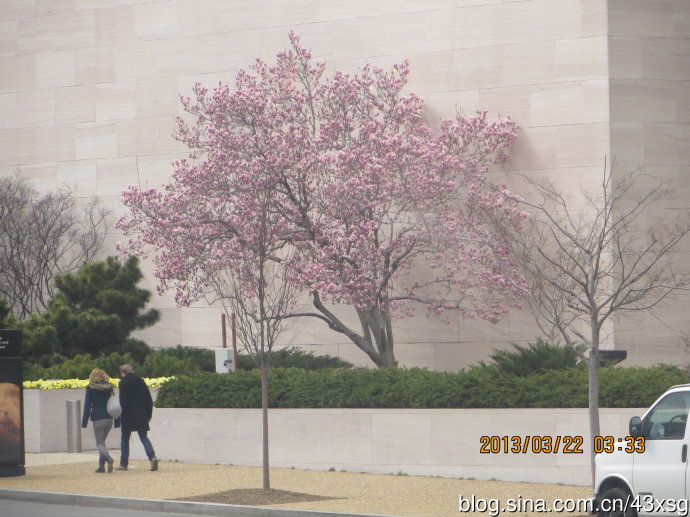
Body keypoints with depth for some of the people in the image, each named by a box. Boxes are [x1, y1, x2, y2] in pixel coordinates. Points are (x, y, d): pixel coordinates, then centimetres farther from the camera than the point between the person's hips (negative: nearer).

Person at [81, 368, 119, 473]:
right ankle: (101, 465, 13)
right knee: (102, 441, 18)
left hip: (98, 419, -4)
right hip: (109, 419, 4)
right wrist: (117, 421, 11)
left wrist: (84, 422, -3)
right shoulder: (109, 387, 8)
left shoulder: (91, 388, -3)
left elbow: (87, 405, -5)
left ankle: (108, 458, -30)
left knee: (99, 443, -1)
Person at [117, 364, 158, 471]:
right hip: (142, 416, 4)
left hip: (128, 416, -4)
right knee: (143, 437, 7)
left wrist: (121, 416, -8)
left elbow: (123, 401, -12)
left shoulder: (123, 382, -5)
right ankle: (152, 457, -16)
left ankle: (124, 463, 9)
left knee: (125, 438, 7)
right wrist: (148, 415, 15)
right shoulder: (141, 381, 10)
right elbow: (149, 400, 10)